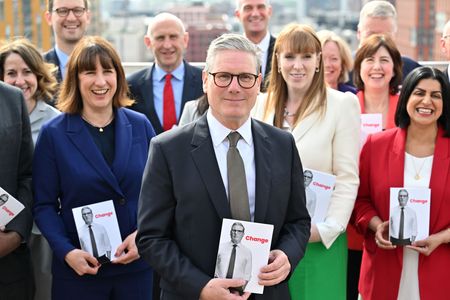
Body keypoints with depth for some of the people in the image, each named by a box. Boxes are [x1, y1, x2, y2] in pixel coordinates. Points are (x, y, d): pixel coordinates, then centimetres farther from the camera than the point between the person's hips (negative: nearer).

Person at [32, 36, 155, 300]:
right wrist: (67, 252, -16)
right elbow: (45, 205, -3)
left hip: (137, 265, 2)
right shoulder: (53, 134, -3)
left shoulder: (140, 125, 4)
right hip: (78, 269, -2)